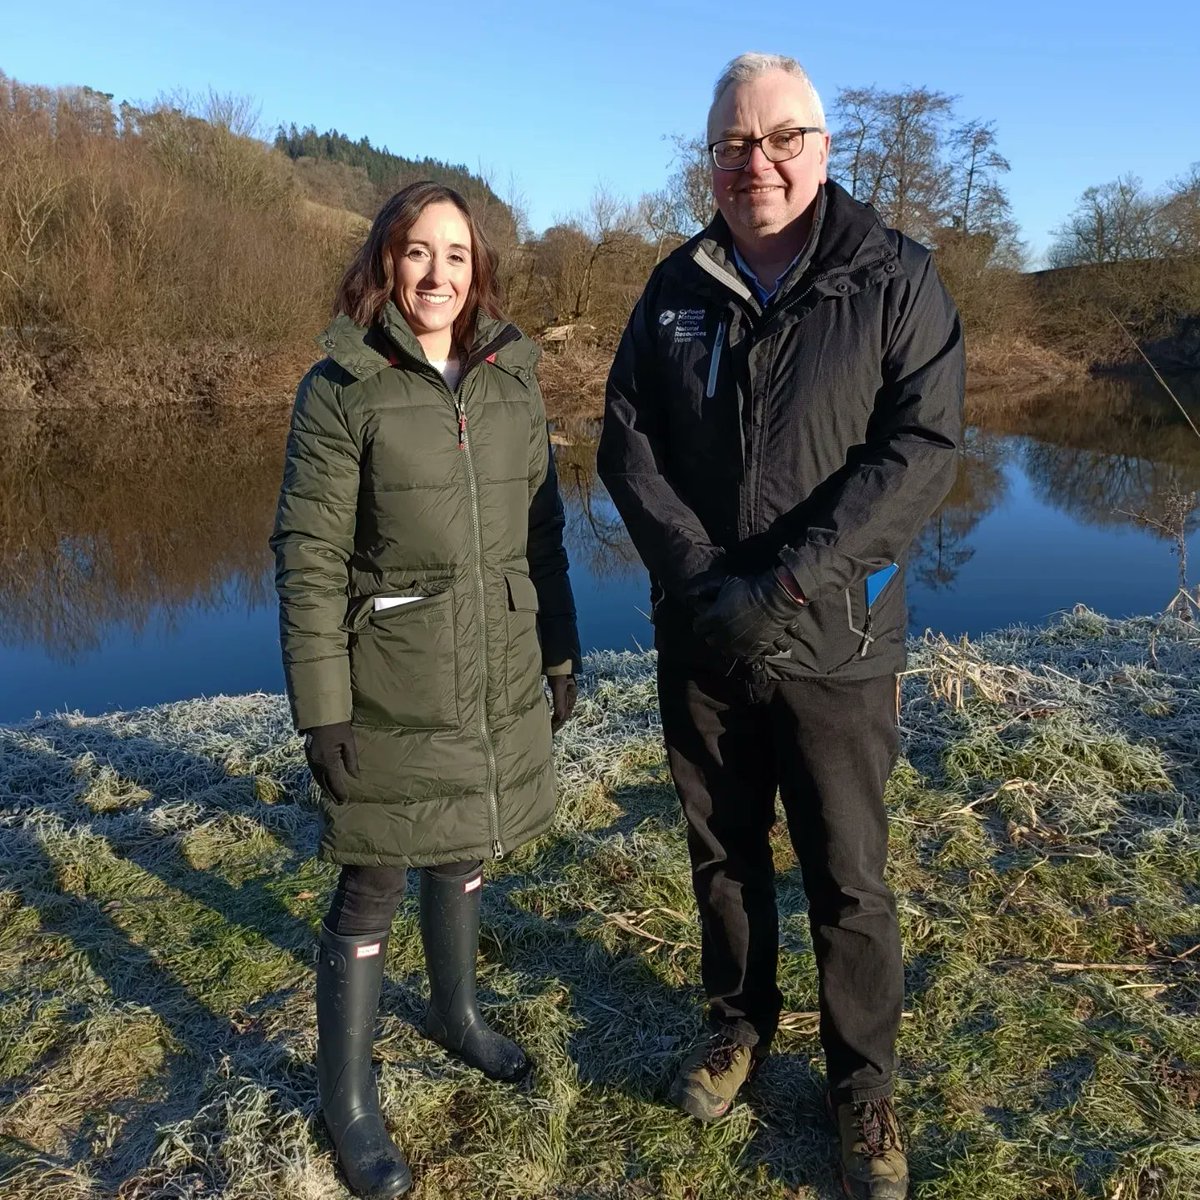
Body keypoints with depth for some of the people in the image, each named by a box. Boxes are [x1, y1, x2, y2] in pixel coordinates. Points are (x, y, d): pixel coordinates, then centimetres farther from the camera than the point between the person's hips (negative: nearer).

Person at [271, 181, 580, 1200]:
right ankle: (347, 1097, 26)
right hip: (392, 689, -4)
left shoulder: (512, 381, 4)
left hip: (500, 683, 5)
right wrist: (322, 705, -14)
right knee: (373, 887, 6)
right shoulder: (342, 389, -9)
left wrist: (562, 654, 9)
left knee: (466, 853, 21)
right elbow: (308, 555, -11)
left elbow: (544, 531, 9)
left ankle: (458, 1014, 45)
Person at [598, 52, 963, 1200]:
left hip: (831, 642, -3)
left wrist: (785, 583, -22)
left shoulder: (895, 279, -5)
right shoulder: (676, 287, 5)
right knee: (722, 850, 18)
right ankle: (739, 1021, 43)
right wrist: (695, 572, -15)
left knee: (847, 879, 9)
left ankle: (864, 1085, 32)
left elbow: (921, 450, -14)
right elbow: (626, 439, 0)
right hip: (698, 638, 3)